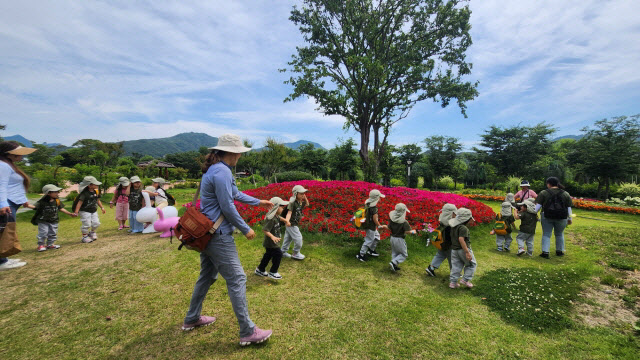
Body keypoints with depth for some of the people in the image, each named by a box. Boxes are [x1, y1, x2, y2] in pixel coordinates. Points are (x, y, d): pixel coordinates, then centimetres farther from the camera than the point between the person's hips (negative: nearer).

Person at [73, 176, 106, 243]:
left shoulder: (95, 192, 5)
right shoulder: (84, 193, -17)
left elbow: (98, 200, 16)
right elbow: (80, 202, -20)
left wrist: (102, 207, 16)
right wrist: (76, 212, -24)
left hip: (94, 211, 6)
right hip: (85, 212, -6)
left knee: (96, 223, 4)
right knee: (86, 224, -4)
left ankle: (92, 232, 30)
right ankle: (85, 236, 14)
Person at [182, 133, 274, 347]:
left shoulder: (214, 169, 13)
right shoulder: (222, 172, -19)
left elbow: (235, 194, 22)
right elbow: (227, 207, -20)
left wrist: (258, 202, 28)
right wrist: (246, 229, -10)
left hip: (207, 233, 10)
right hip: (218, 235, -10)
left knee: (207, 276, 23)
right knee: (237, 279, -3)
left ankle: (192, 319, 40)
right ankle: (248, 332, 7)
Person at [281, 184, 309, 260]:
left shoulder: (300, 202, 3)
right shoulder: (292, 202, -23)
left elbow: (307, 204, 19)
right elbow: (289, 212, -32)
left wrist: (305, 198, 1)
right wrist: (287, 220, -49)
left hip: (293, 224, 9)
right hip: (291, 224, -9)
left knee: (288, 238, 20)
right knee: (298, 239, -3)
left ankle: (283, 252, 35)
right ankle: (296, 254, 14)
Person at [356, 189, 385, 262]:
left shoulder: (367, 204, 1)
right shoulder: (374, 208, -26)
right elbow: (375, 219, -24)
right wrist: (379, 226, -9)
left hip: (367, 224, 9)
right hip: (371, 226, -9)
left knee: (377, 236, 25)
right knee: (369, 240, 3)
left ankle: (371, 250, 39)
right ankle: (361, 255, 13)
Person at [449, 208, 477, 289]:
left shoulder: (453, 227, 5)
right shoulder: (463, 228, -21)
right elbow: (461, 239, -28)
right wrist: (467, 252, -26)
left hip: (454, 249, 7)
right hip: (463, 249, -7)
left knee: (456, 266, 13)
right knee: (472, 264, 15)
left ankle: (452, 282, 15)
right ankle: (465, 279, 13)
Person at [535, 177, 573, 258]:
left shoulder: (544, 193, -4)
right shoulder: (566, 194, 6)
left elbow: (538, 205, -7)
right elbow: (569, 208, 8)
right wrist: (569, 218, 15)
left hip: (547, 217, -3)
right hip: (561, 218, 3)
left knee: (546, 234, 3)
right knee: (559, 234, 18)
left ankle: (545, 252, -1)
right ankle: (559, 251, 27)